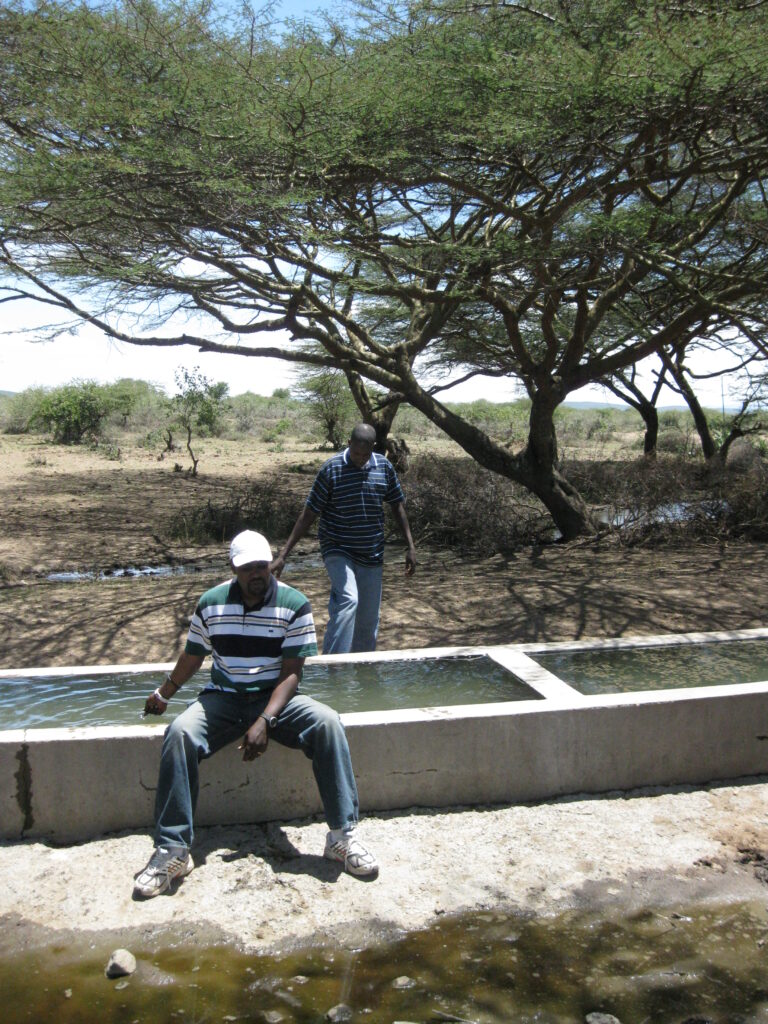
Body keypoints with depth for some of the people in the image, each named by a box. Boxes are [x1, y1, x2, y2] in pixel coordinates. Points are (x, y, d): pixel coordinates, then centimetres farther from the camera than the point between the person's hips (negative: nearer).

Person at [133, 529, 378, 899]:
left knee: (327, 723, -29)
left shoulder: (295, 604, -8)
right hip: (223, 698, 1)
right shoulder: (211, 603, -2)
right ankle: (172, 850, -22)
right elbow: (193, 656, 16)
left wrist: (265, 722, -24)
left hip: (276, 697, -1)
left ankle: (343, 835, -22)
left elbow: (291, 673, -11)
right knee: (179, 734, -29)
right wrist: (163, 693, 28)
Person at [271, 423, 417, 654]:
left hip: (371, 553, 4)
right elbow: (309, 514, -9)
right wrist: (283, 554, -11)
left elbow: (397, 506, 11)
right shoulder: (331, 469, -11)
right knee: (347, 601, -27)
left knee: (369, 618, 9)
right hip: (337, 549, -4)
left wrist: (410, 547, 6)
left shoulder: (385, 467, 0)